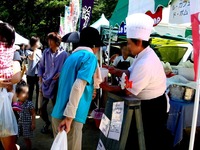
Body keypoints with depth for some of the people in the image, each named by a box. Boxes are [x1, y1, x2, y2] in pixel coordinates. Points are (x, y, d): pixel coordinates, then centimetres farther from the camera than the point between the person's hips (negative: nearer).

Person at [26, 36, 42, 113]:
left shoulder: (40, 51, 6)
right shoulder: (28, 51, -5)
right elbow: (32, 58, -24)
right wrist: (35, 49, -17)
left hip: (38, 74, 3)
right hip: (31, 74, -3)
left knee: (39, 91, 5)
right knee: (30, 91, 9)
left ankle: (37, 108, 19)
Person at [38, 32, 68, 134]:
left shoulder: (63, 54, -8)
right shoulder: (46, 52, 3)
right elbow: (41, 66, 11)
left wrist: (60, 73, -19)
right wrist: (40, 77, 0)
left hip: (56, 84, -3)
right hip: (45, 83, 3)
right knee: (42, 106, 7)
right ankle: (47, 122, 33)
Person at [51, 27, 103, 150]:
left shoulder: (72, 56, 16)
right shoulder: (90, 57, -6)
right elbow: (78, 87, -19)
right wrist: (69, 116, -20)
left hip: (58, 114, 8)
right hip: (69, 117, -8)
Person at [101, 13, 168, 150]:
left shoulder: (145, 63, -32)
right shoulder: (145, 53, -1)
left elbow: (129, 91, -25)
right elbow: (130, 73, 6)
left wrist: (109, 88, -13)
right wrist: (116, 71, -11)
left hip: (154, 108, -9)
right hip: (150, 104, 10)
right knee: (147, 138, 26)